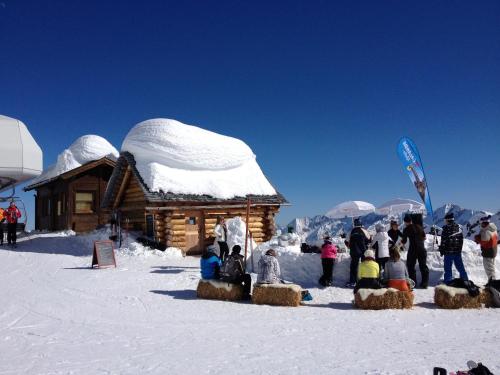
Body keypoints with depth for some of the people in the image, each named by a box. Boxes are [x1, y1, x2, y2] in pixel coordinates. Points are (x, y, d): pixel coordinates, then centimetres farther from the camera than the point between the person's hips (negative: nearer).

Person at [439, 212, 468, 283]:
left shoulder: (446, 229, -13)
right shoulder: (459, 228, 7)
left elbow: (443, 241, -12)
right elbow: (461, 240, 13)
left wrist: (441, 250, -3)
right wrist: (460, 249, 21)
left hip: (448, 251, -6)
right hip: (458, 251, 6)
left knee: (448, 267, 0)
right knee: (460, 266, 16)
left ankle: (448, 281, 0)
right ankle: (465, 280, 23)